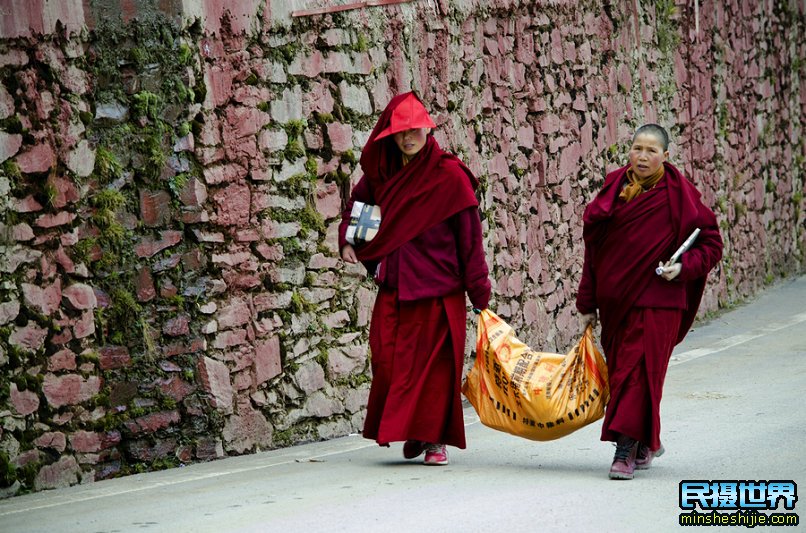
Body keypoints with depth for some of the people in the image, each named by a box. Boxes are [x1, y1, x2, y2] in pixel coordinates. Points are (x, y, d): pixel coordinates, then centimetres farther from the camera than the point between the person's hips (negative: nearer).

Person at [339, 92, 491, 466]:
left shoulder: (449, 175, -4)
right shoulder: (382, 172, 9)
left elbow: (469, 235, -5)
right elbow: (357, 204, 29)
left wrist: (479, 293, -8)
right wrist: (347, 240, 9)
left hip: (437, 286, -4)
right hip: (393, 287, 4)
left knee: (434, 361, 0)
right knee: (388, 361, -1)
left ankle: (435, 438, 13)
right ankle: (412, 431, 17)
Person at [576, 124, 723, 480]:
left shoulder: (679, 196, -6)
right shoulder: (614, 188, 5)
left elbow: (711, 244, 0)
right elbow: (594, 248, 10)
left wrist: (684, 267, -19)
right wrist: (587, 304, 10)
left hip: (656, 301, -5)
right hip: (614, 299, 5)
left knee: (636, 371, -9)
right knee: (620, 370, 11)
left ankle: (626, 451, -5)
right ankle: (646, 444, 29)